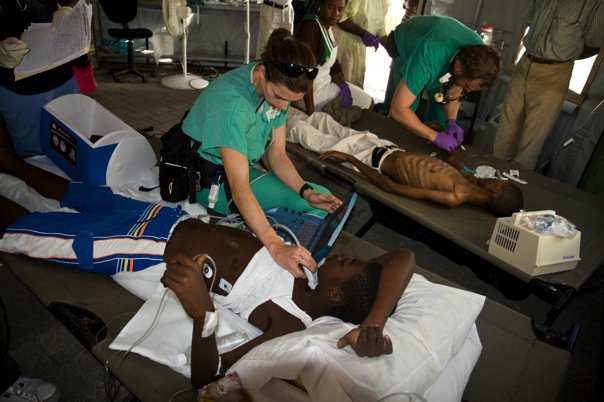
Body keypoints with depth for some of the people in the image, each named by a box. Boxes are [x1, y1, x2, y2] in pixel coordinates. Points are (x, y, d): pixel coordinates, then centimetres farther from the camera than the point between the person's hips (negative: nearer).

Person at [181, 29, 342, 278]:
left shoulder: (277, 88, -9)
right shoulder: (232, 103, -33)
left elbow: (276, 155, -3)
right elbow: (239, 188, -38)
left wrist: (306, 192, -20)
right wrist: (277, 247, -47)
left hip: (241, 169, 8)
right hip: (209, 182, -7)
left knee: (321, 196, -7)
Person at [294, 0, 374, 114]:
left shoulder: (328, 27, 8)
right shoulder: (310, 27, -22)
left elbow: (333, 63, 10)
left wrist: (343, 85, -8)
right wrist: (310, 111, -31)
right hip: (309, 90, -9)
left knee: (368, 103, 12)